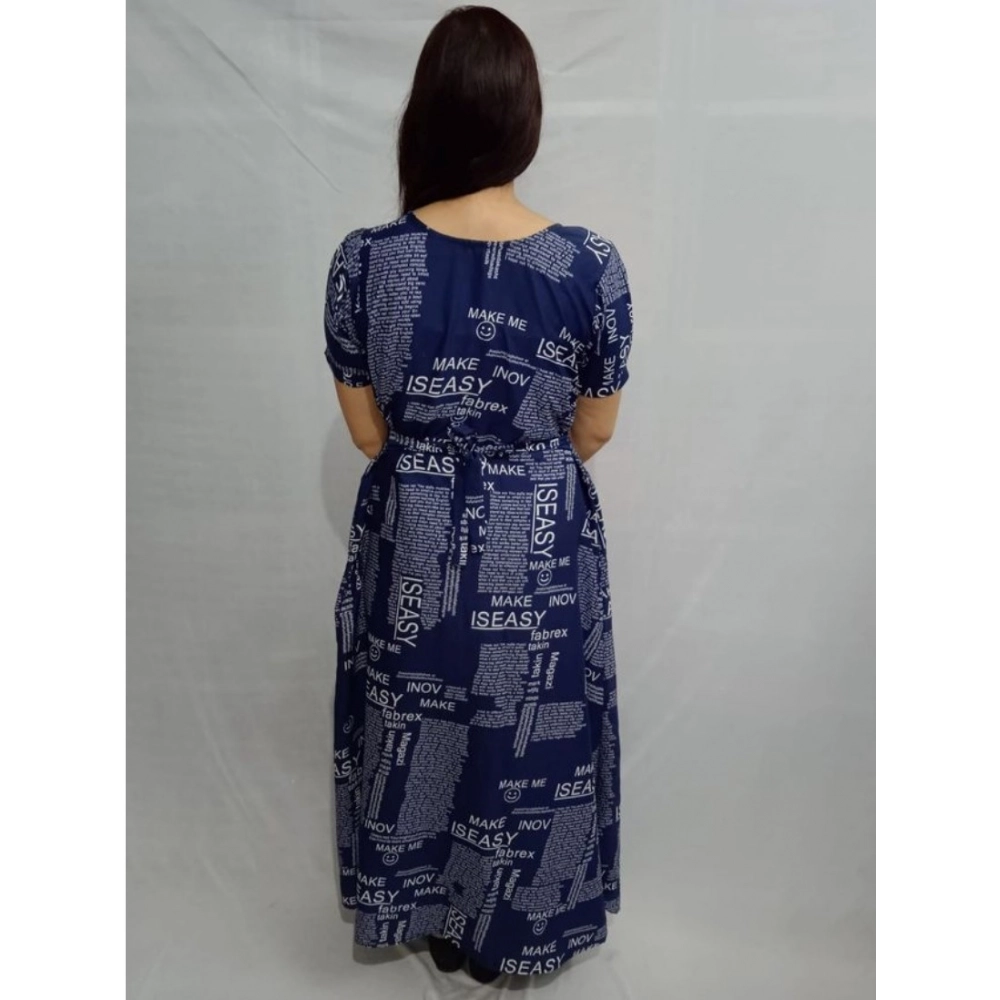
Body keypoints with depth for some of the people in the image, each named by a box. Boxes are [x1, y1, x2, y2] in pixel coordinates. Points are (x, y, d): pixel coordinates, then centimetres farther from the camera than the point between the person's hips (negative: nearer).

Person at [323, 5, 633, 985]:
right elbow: (595, 431, -4)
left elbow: (367, 432, -4)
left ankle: (431, 918, 48)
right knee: (532, 738, 22)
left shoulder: (363, 258, -13)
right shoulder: (590, 263, -16)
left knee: (417, 731, 24)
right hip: (541, 545, 0)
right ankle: (509, 930, 46)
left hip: (412, 541, 1)